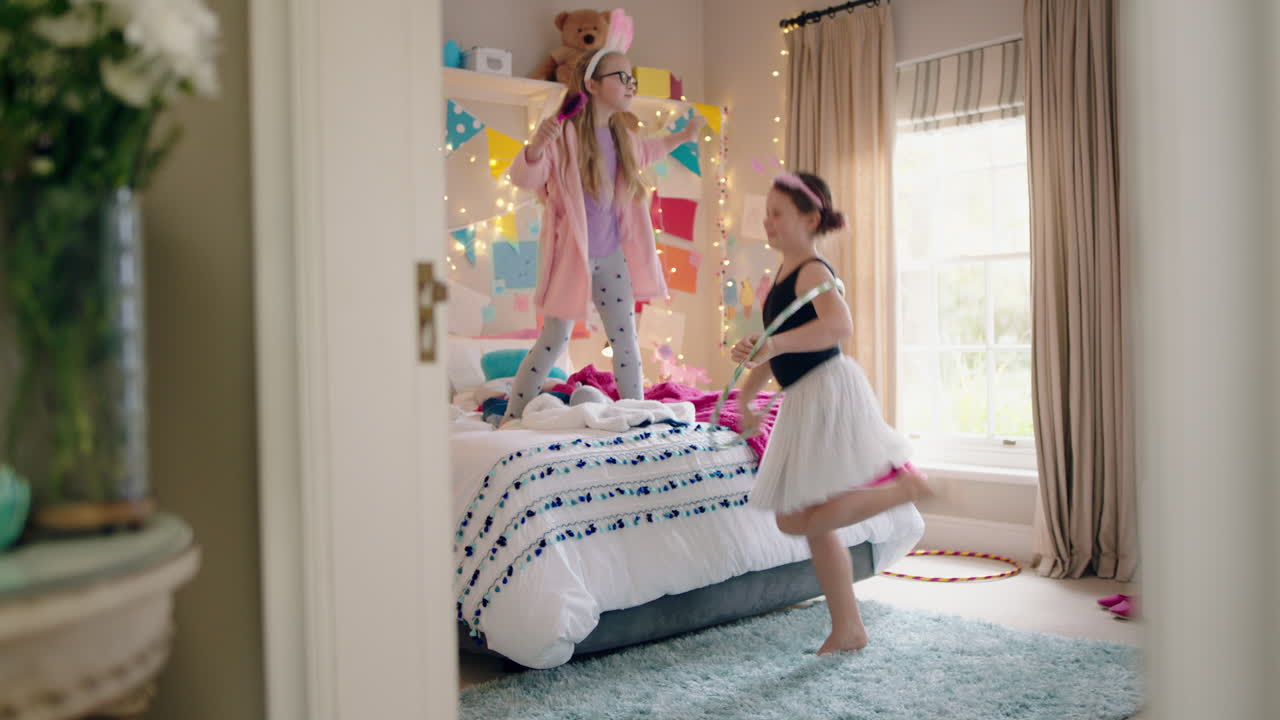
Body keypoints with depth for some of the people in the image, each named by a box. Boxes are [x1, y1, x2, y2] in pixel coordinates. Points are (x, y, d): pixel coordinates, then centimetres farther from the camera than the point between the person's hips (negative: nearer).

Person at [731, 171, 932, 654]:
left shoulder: (812, 272, -11)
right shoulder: (781, 279, 17)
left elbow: (839, 325, -32)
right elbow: (772, 352, 27)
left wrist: (777, 343, -41)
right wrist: (746, 397, 27)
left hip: (829, 388, -9)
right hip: (802, 401, 9)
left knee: (799, 520, -15)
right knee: (813, 525, 11)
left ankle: (902, 486, -2)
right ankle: (848, 628, 21)